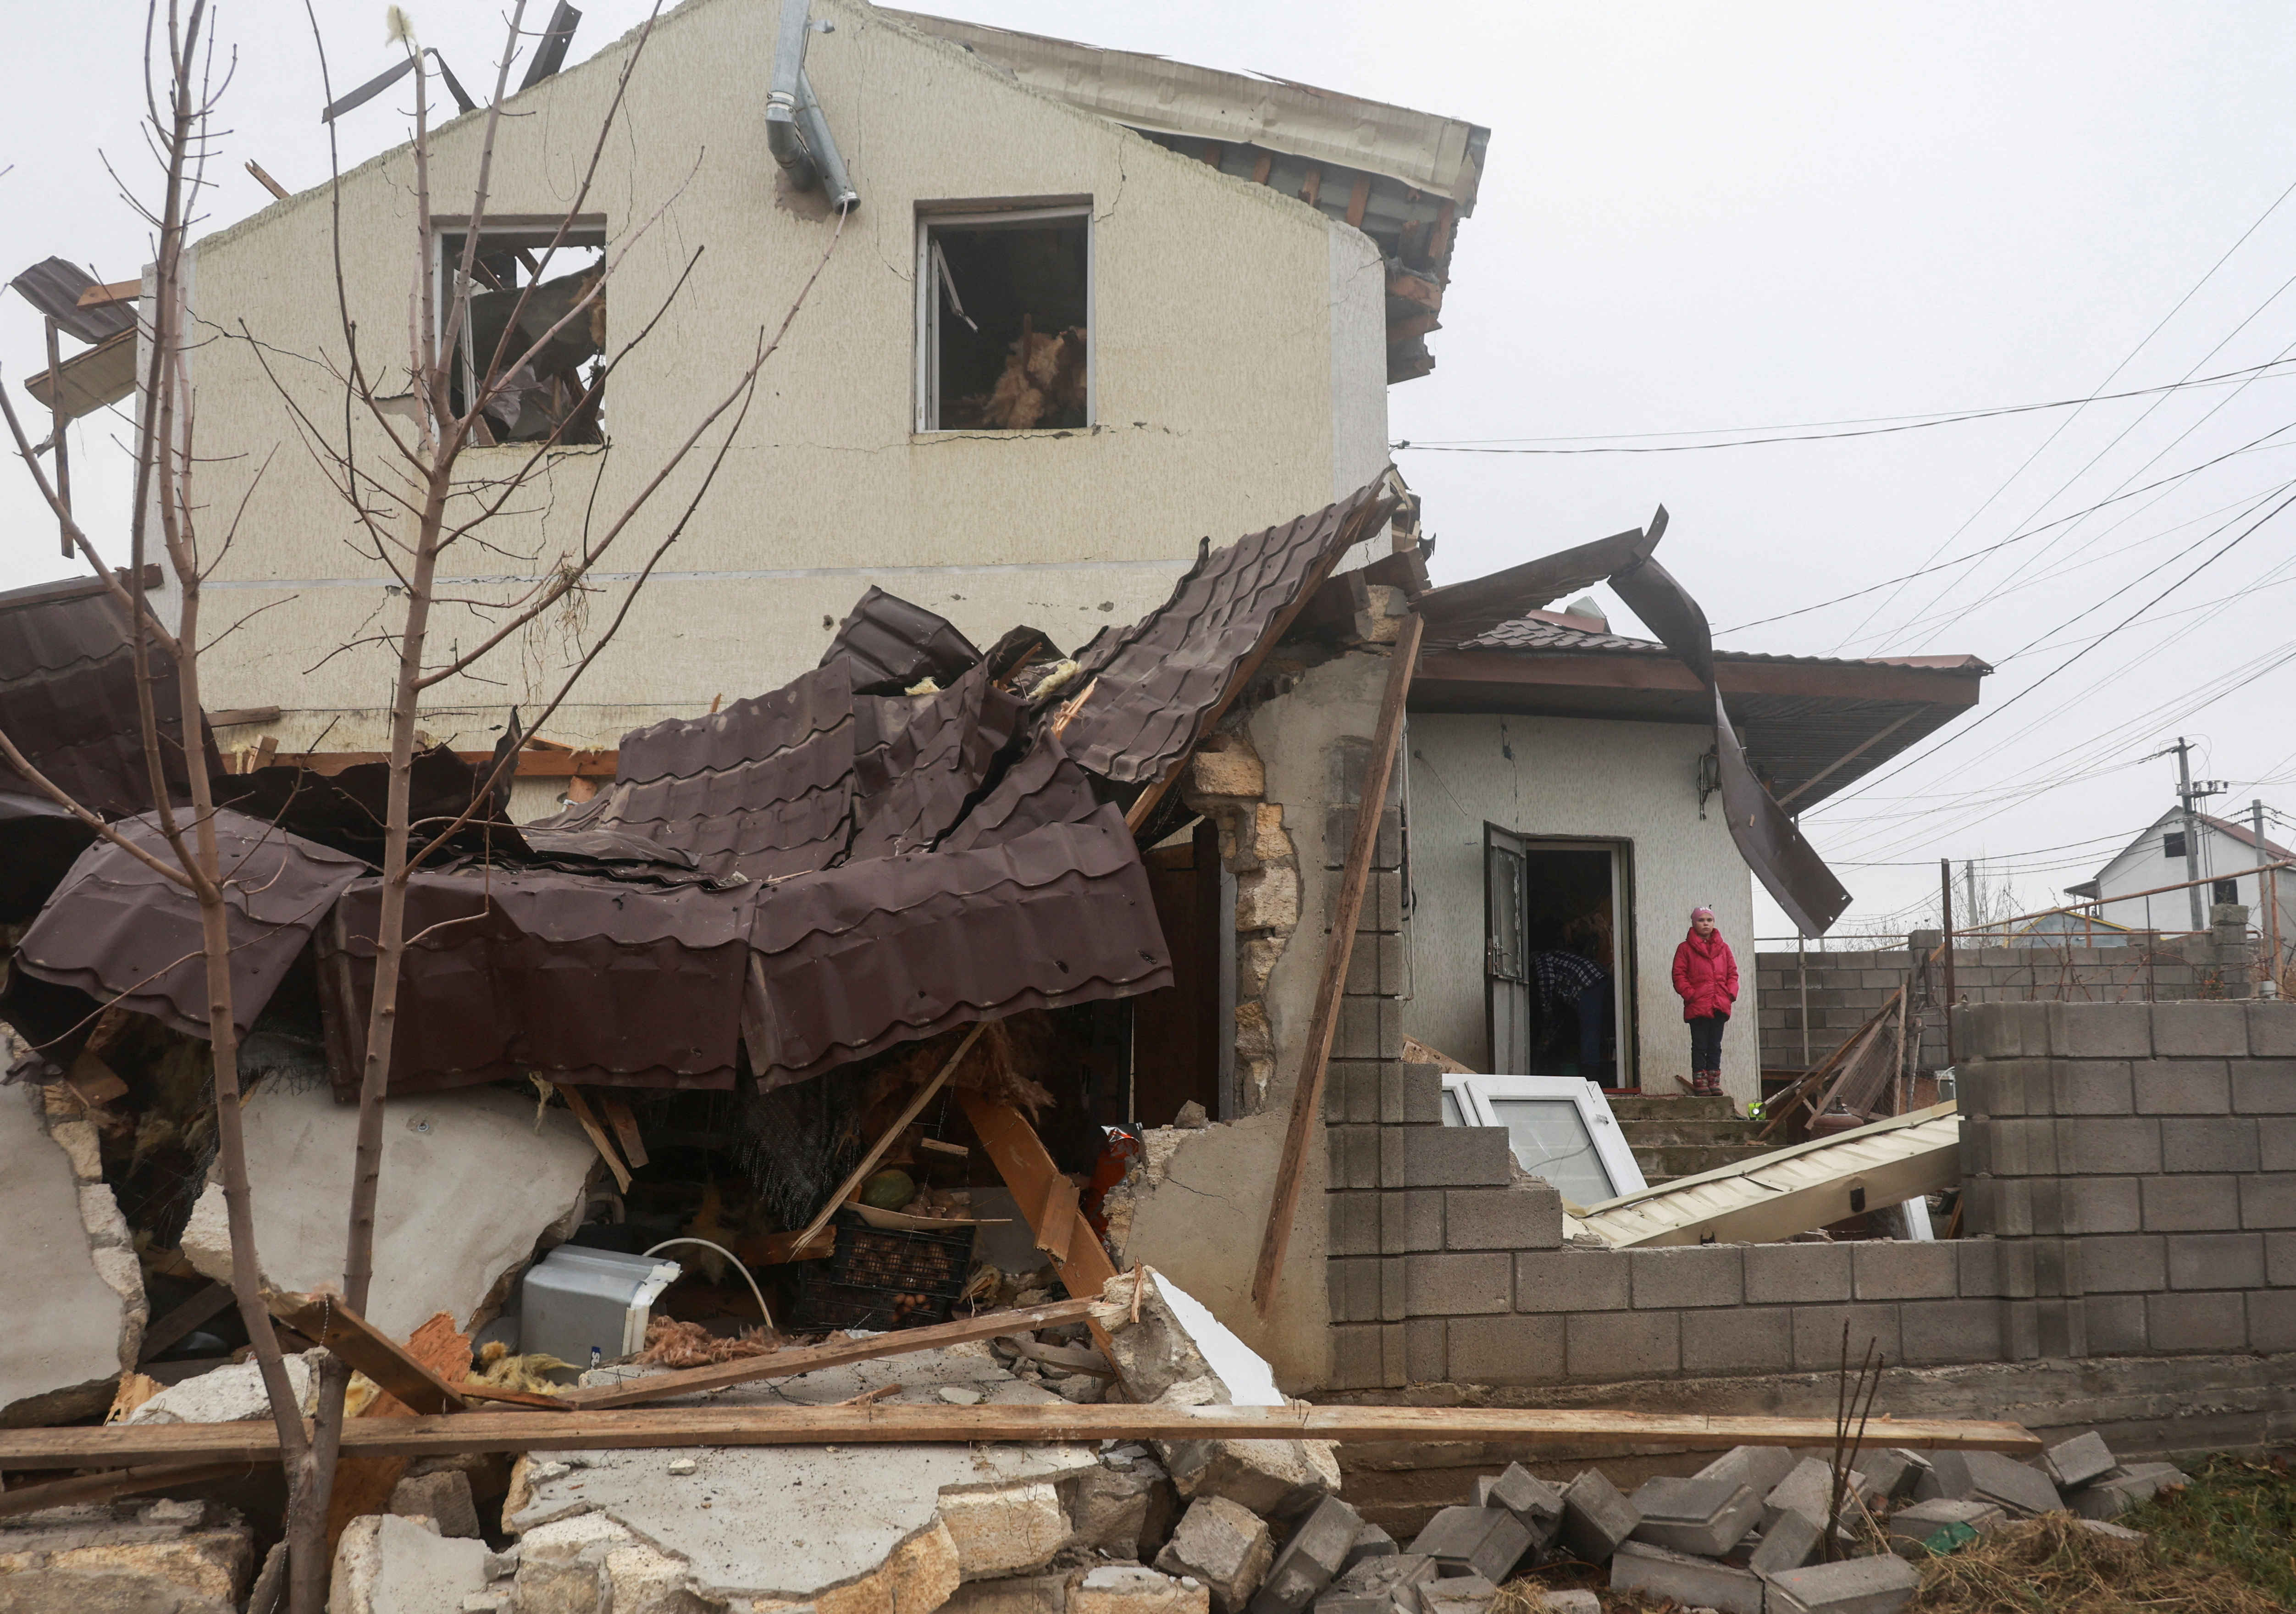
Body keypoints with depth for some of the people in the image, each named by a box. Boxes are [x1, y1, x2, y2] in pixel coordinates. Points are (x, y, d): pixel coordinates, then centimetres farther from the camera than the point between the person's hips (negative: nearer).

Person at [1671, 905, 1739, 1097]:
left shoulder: (1723, 948, 14)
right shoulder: (1686, 948, 2)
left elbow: (1733, 973, 14)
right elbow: (1679, 976, -2)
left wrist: (1731, 993, -1)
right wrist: (1690, 995, -13)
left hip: (1720, 1006, 4)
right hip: (1698, 1006, -4)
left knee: (1715, 1046, 9)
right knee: (1700, 1046, -2)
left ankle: (1714, 1082, 14)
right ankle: (1700, 1083, 0)